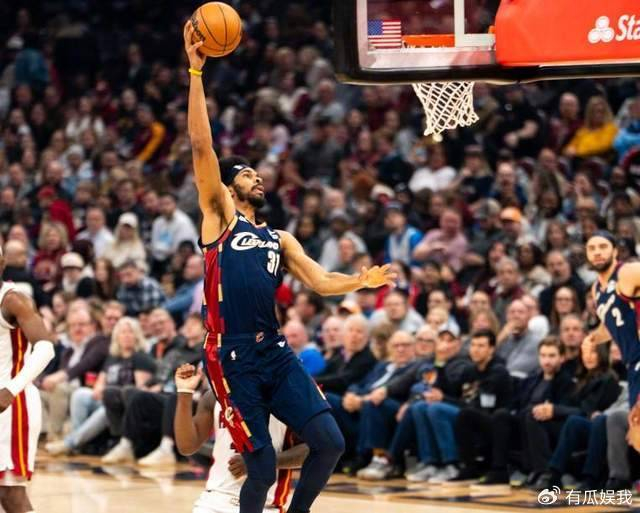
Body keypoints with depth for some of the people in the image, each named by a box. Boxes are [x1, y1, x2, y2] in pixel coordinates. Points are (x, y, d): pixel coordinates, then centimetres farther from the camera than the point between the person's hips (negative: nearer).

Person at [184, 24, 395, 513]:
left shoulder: (280, 239, 22)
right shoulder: (219, 216, 6)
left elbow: (320, 281, 12)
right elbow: (201, 146, -4)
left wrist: (362, 280, -8)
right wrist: (196, 72, -9)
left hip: (275, 352, 6)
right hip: (233, 356, -6)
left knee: (330, 443, -3)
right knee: (263, 467, -8)